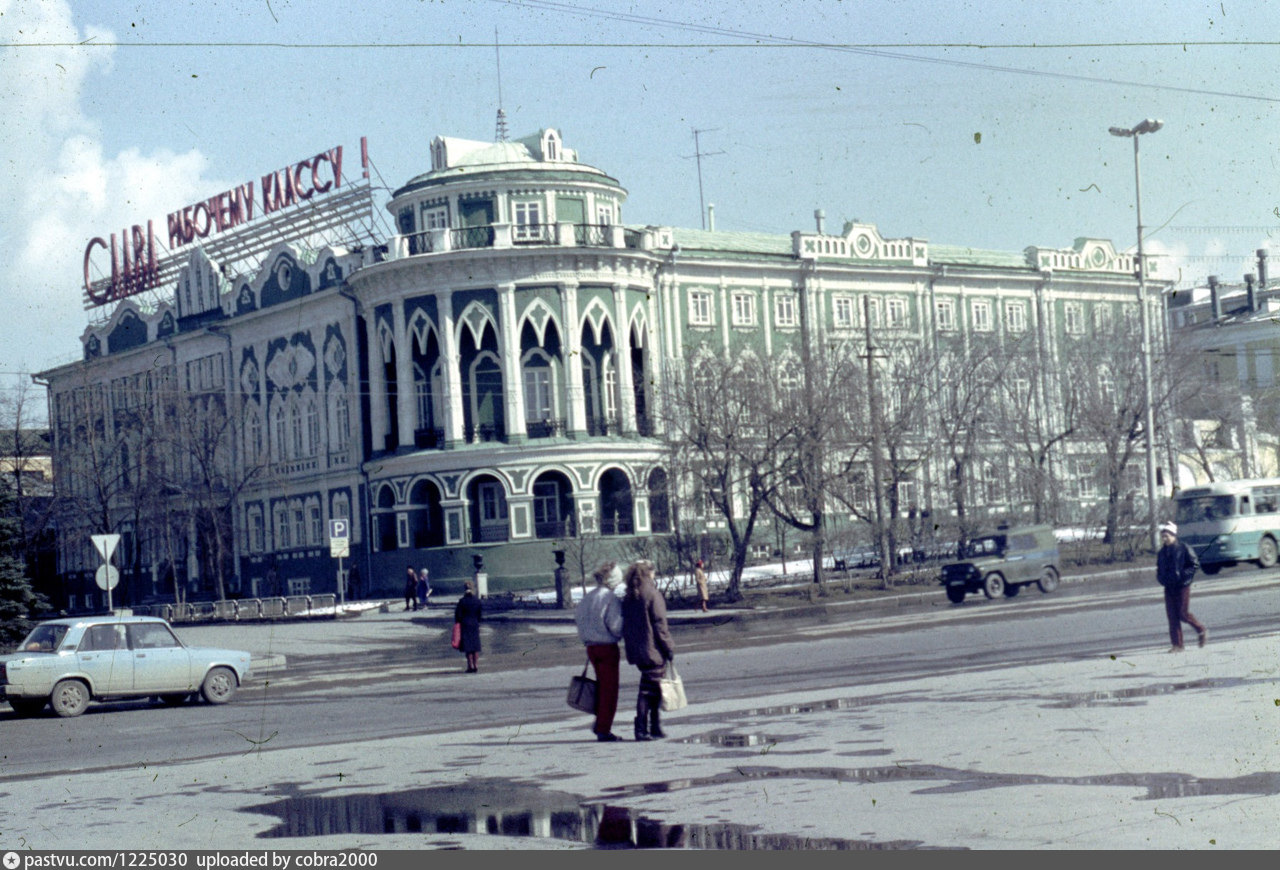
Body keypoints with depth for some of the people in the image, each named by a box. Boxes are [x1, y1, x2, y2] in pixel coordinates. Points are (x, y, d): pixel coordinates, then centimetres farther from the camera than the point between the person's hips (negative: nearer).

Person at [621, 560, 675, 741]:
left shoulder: (628, 598, 9)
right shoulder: (652, 594, -11)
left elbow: (625, 626, 12)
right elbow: (660, 625, -14)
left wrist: (632, 648, 17)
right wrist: (669, 648, -9)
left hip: (636, 650, 7)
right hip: (653, 650, -7)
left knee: (652, 687, 16)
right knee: (648, 689, -3)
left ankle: (654, 726, 17)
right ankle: (641, 729, -4)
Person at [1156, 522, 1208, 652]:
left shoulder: (1184, 549, -6)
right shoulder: (1162, 552, 12)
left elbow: (1195, 565, -6)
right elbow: (1159, 568, 24)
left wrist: (1183, 575, -16)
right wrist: (1161, 578, 4)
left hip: (1182, 586, -5)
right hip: (1169, 588, 5)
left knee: (1183, 613, -8)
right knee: (1172, 616, 0)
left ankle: (1202, 630, 18)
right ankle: (1177, 645, 3)